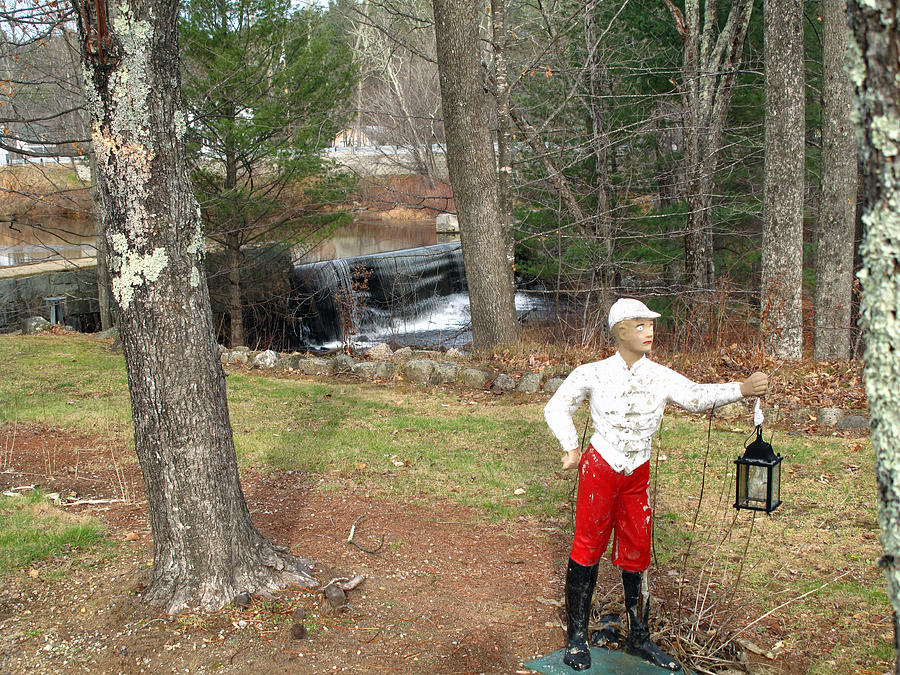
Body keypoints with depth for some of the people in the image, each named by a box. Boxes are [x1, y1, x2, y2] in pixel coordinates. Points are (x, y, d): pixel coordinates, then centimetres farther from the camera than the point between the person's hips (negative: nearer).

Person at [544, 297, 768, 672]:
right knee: (588, 548, 3)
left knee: (637, 553, 9)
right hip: (598, 470, -3)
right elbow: (557, 407, 3)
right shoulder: (593, 374, -9)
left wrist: (743, 388, -32)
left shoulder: (660, 377, -4)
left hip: (638, 476, 3)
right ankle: (577, 635, 18)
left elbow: (696, 396, -18)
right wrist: (571, 449, -4)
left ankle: (638, 638, 25)